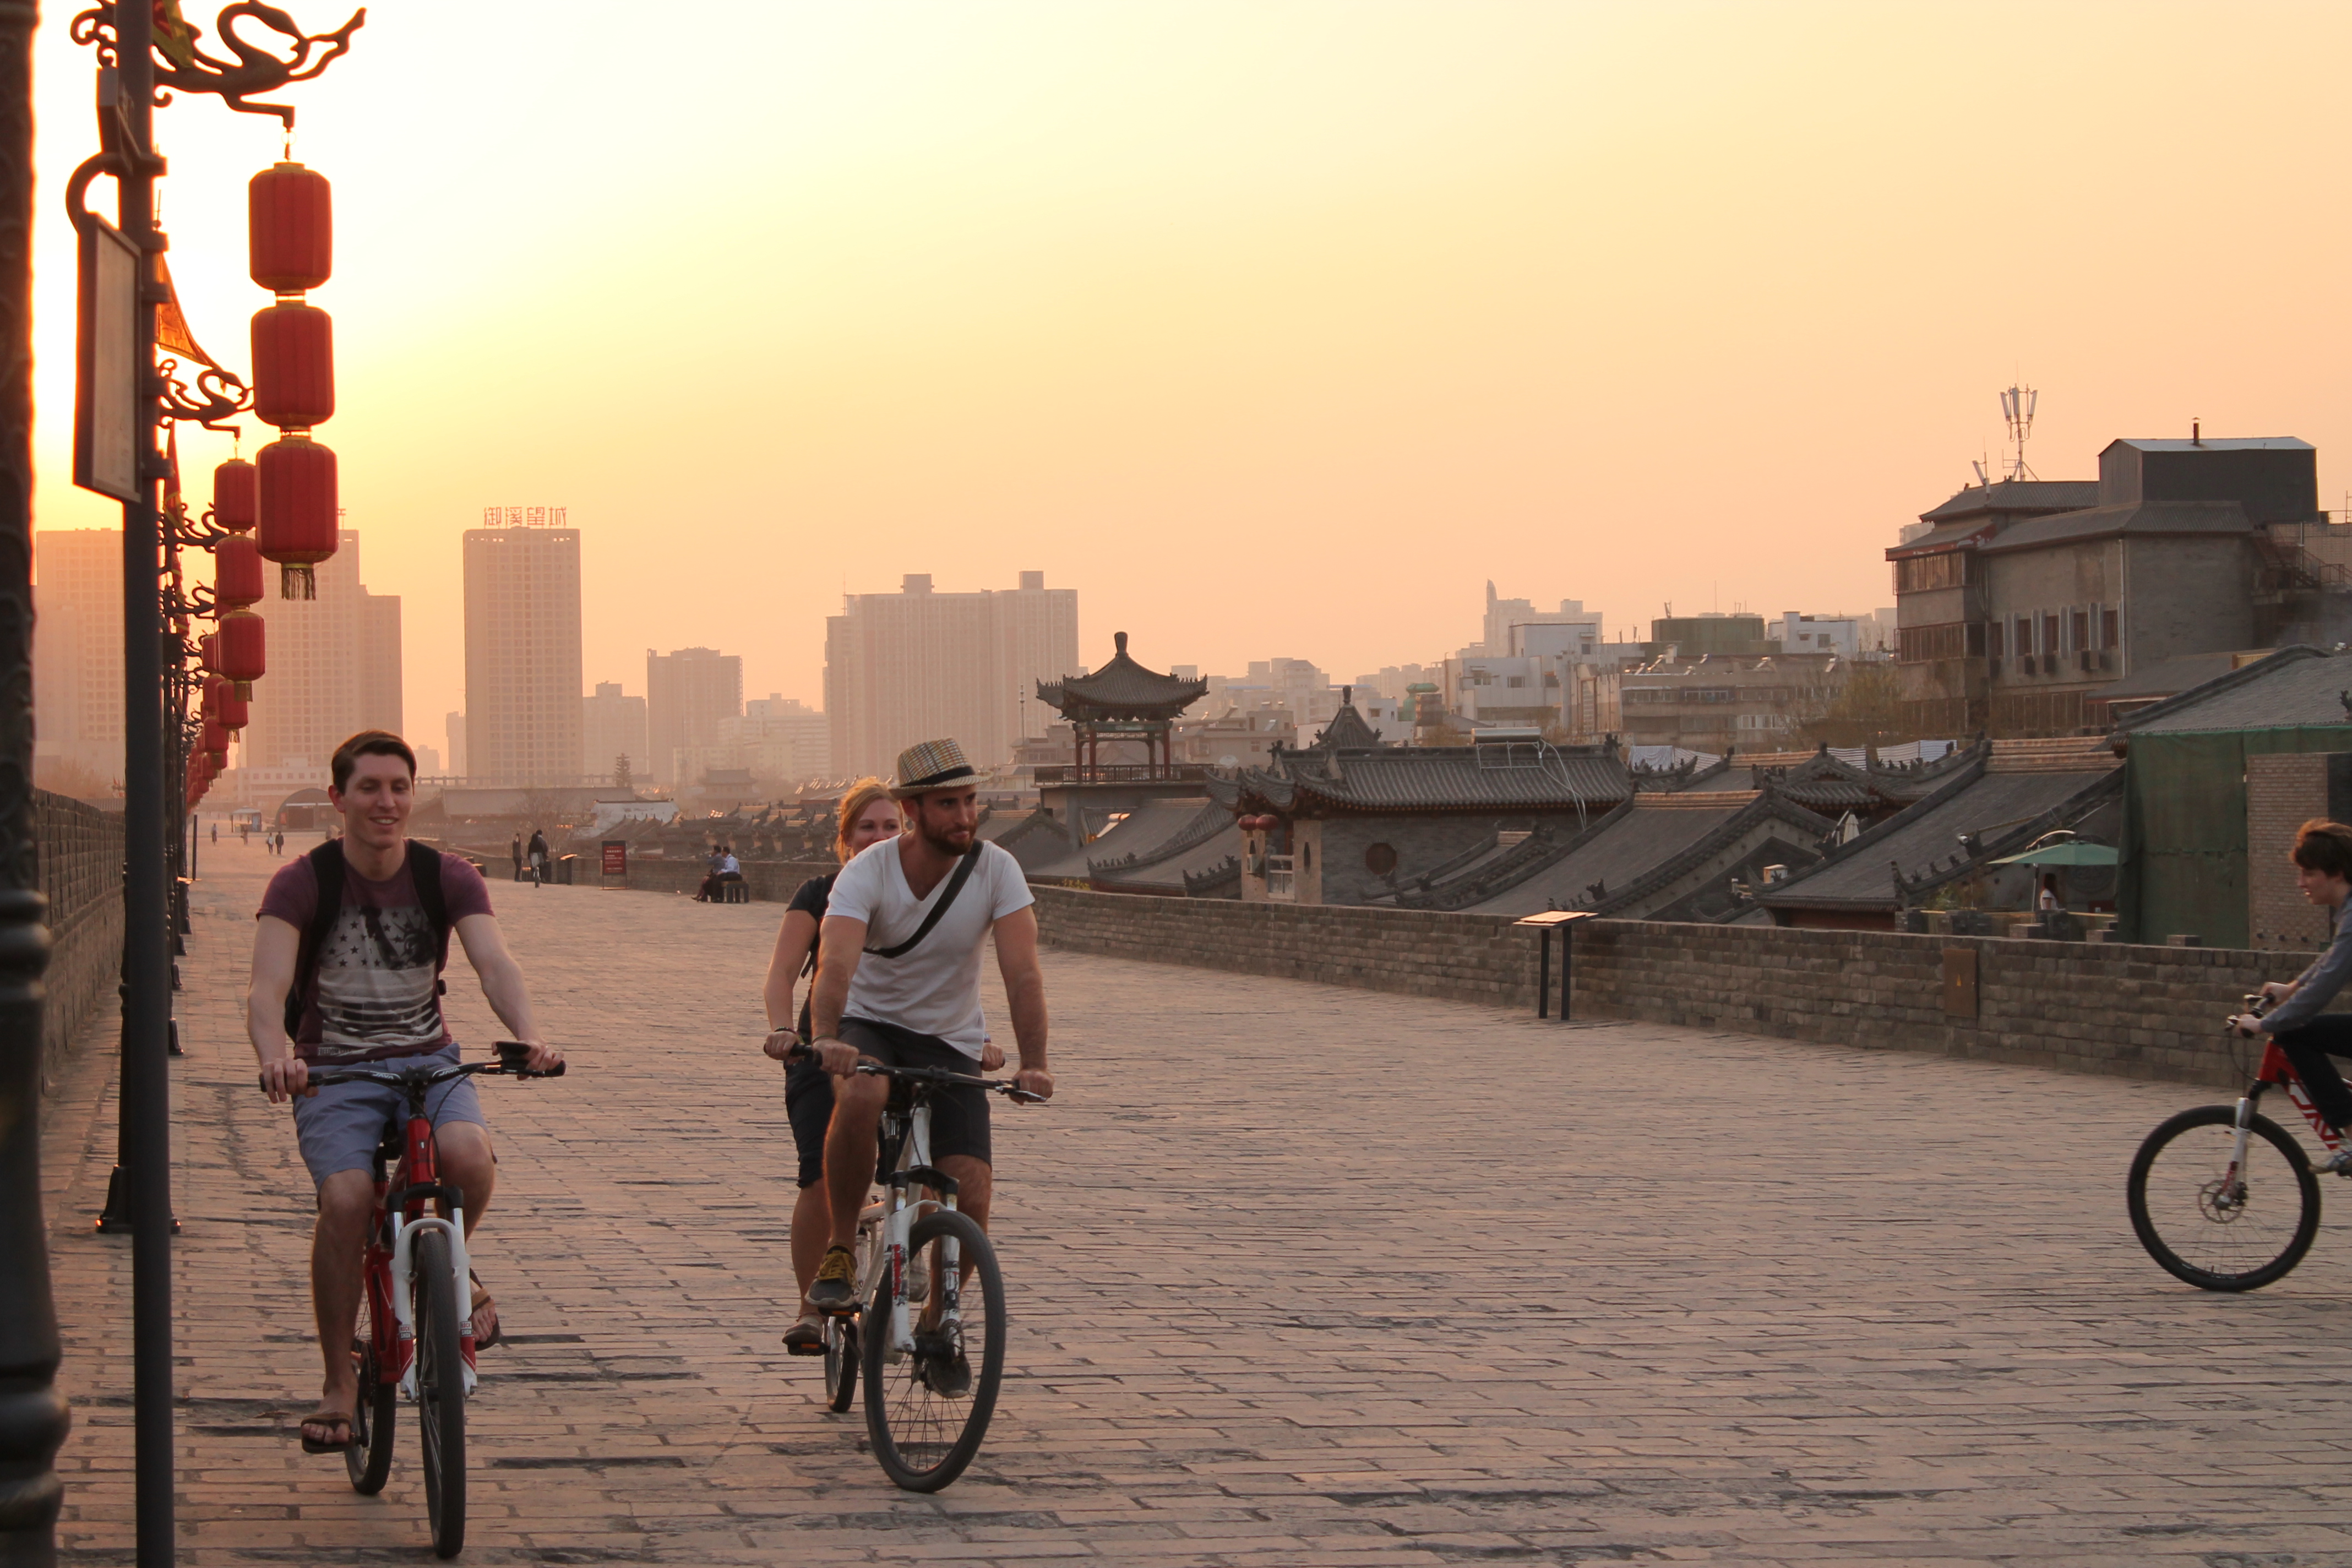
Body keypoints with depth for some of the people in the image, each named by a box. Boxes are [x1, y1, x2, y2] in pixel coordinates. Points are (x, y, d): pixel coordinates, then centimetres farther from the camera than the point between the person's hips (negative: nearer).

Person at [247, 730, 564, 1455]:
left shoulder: (448, 878, -2)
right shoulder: (302, 883, -9)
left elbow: (495, 963, -18)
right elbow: (267, 988, -21)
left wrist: (530, 1034, -39)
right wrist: (274, 1057, -44)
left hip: (429, 1060, 1)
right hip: (335, 1071, -1)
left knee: (469, 1155, -31)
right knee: (345, 1199, -27)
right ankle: (339, 1384, -10)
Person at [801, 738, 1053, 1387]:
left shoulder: (997, 871, -14)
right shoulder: (867, 873, -19)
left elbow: (1022, 974, -23)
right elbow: (835, 964, -34)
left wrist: (1033, 1064, -37)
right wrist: (826, 1039, -54)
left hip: (952, 1044, 2)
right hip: (870, 1028, -2)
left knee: (971, 1197, -14)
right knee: (861, 1096, -39)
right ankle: (840, 1251, -17)